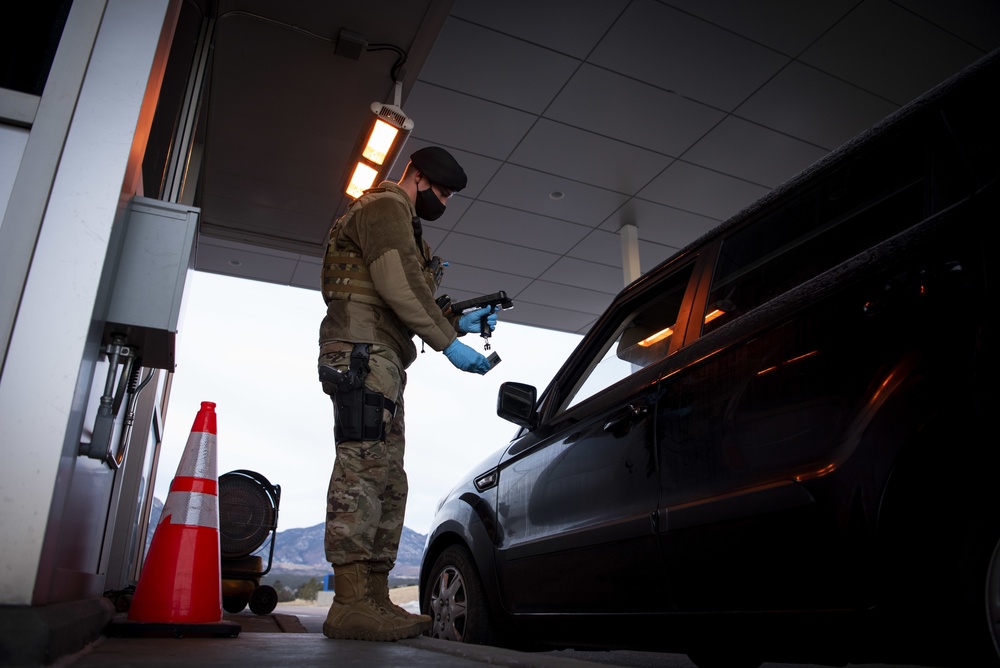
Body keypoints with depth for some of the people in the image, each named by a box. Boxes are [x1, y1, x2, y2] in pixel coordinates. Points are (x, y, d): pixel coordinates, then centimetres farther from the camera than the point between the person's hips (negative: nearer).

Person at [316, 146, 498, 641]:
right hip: (363, 351, -11)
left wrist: (459, 321, 19)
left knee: (386, 482, 5)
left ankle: (373, 598, 6)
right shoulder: (385, 206, 1)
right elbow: (398, 285, -15)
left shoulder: (401, 223, 33)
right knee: (363, 467, -18)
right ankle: (352, 603, -19)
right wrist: (448, 342, -17)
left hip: (381, 361, 11)